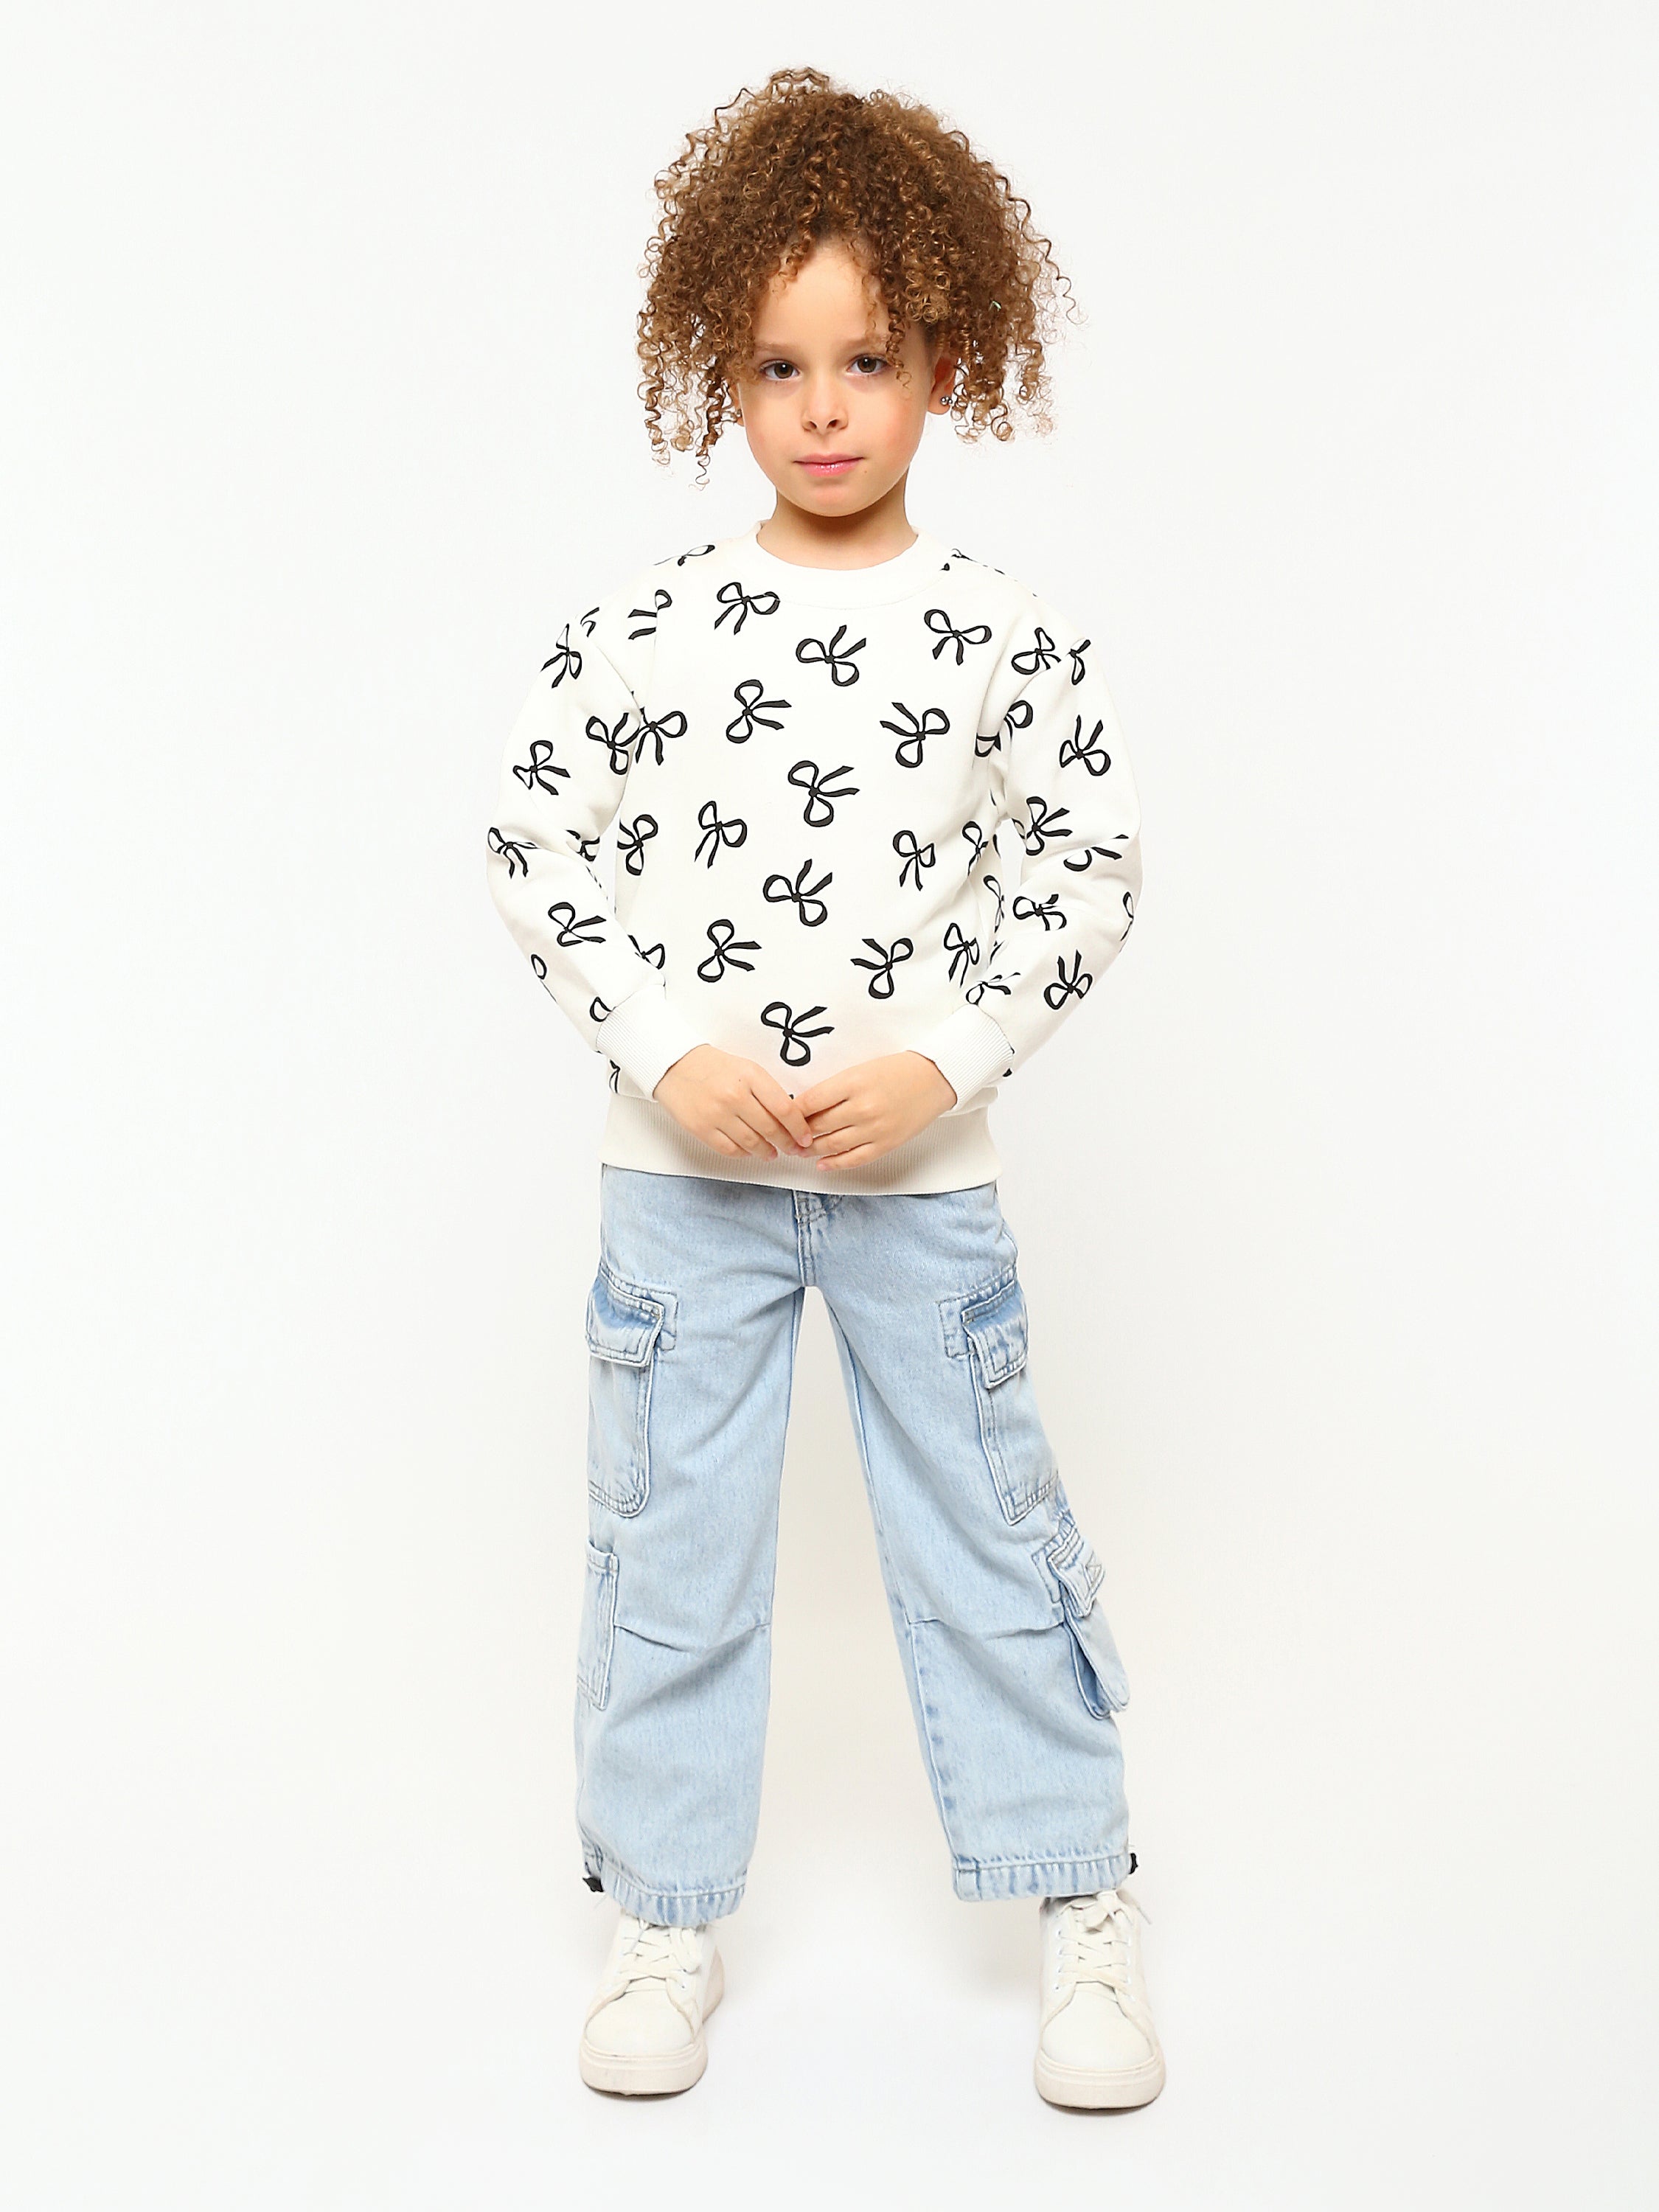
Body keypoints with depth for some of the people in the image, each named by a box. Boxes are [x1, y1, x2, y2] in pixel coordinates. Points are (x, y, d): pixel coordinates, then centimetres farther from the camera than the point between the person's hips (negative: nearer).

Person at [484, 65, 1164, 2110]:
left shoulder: (1008, 639, -3)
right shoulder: (639, 625, -3)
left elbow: (1089, 870, 1)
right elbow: (529, 843, -1)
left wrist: (940, 1062, -12)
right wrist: (672, 1054, -12)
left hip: (920, 1170, 0)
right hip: (682, 1167, 1)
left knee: (988, 1527, 8)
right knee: (667, 1539, 9)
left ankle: (1082, 1905, 26)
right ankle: (664, 1917, 27)